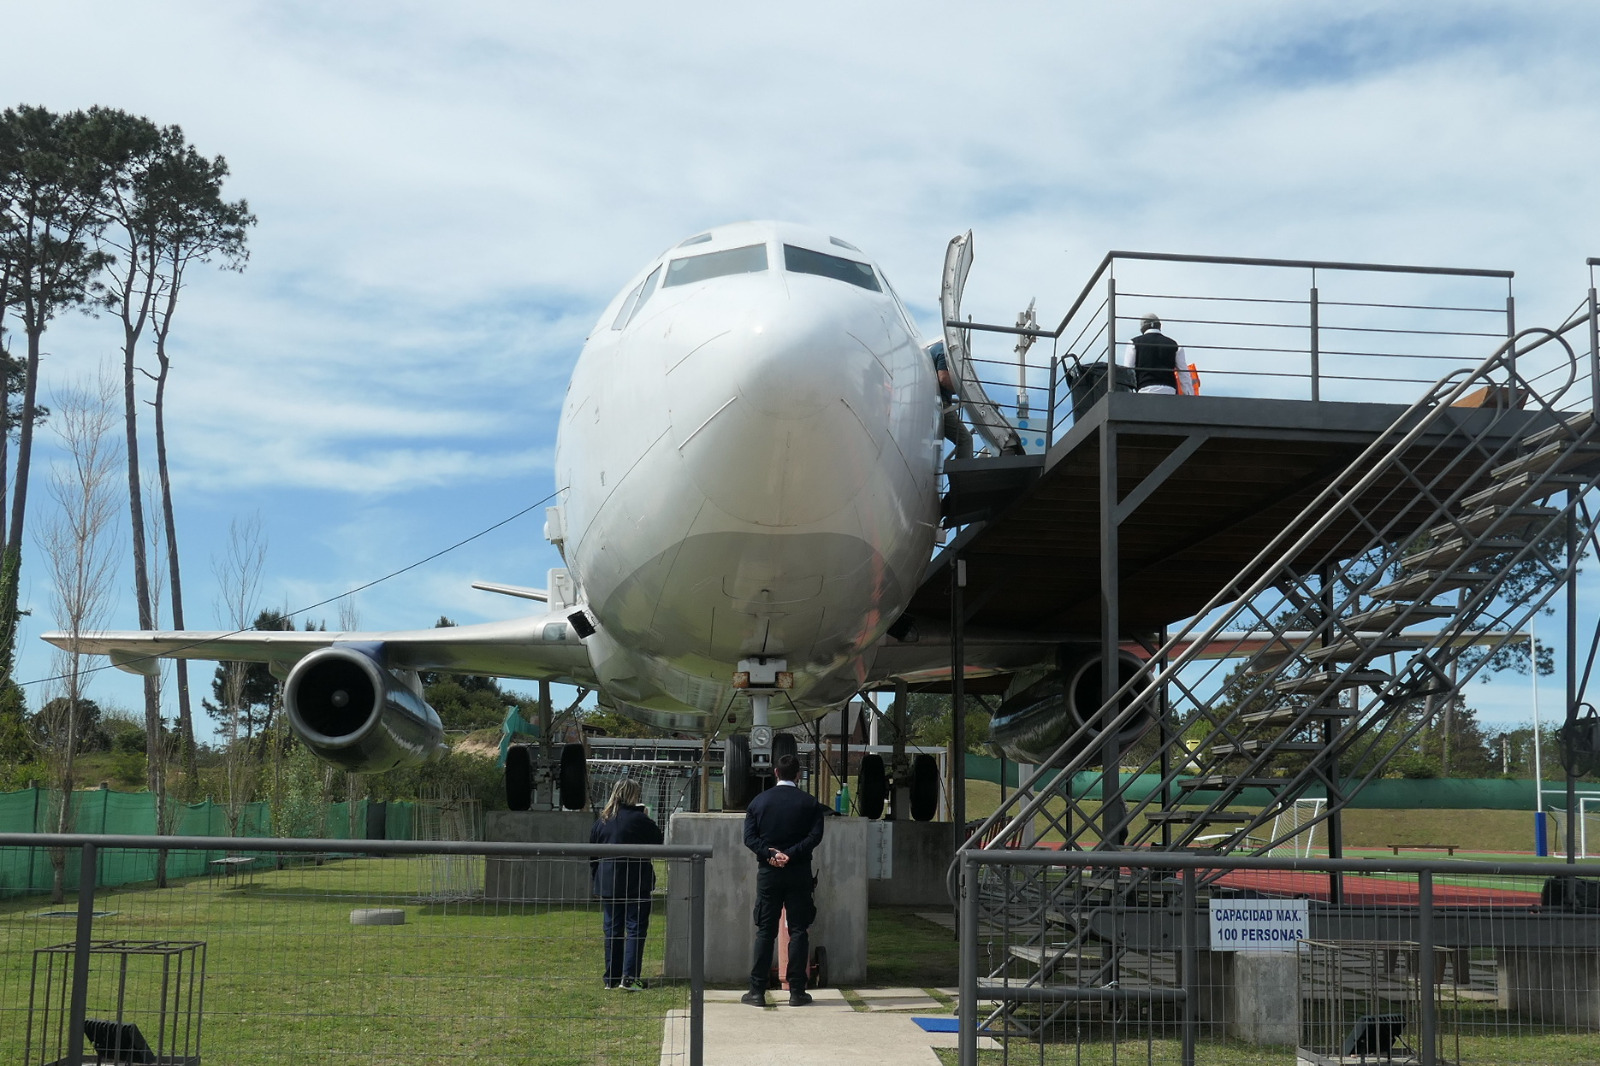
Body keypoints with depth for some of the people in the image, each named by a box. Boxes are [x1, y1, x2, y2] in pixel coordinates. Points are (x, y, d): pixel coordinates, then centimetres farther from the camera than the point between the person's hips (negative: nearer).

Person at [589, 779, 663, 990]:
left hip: (608, 884, 5)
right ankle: (629, 977, -10)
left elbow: (591, 852, 11)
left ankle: (611, 978, 14)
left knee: (612, 930, 11)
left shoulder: (603, 820, 5)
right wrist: (650, 821, 11)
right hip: (636, 884, -5)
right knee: (635, 929, -1)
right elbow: (658, 842, 0)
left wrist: (596, 876, 20)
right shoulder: (640, 820, -11)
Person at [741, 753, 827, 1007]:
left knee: (765, 931, 4)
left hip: (768, 872, 1)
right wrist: (791, 854, -14)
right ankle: (797, 991, 3)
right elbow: (815, 835, -11)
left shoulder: (759, 801, 4)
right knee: (798, 931, 4)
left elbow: (750, 837, -5)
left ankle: (757, 991, 3)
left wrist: (770, 854, -11)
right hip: (799, 872, -1)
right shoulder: (809, 803, 0)